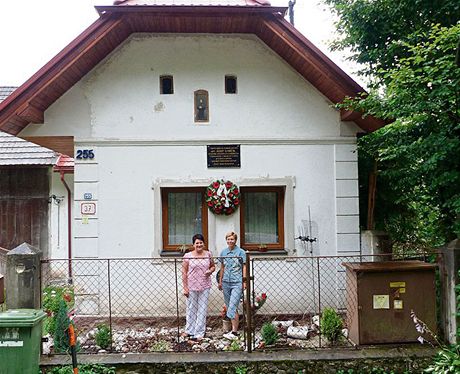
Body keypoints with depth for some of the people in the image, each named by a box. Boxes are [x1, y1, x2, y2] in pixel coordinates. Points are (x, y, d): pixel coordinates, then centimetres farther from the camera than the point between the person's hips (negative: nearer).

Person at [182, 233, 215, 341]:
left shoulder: (208, 254, 3)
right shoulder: (187, 256, -5)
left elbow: (213, 266, 17)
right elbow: (184, 272, -3)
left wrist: (210, 271, -6)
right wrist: (185, 287, -6)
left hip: (205, 286, 2)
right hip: (192, 287, -2)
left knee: (202, 310, 5)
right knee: (191, 309, 8)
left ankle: (199, 332, 14)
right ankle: (190, 330, 25)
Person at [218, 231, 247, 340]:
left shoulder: (241, 252, -4)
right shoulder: (223, 252, 9)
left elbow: (244, 267, -2)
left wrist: (244, 282, -7)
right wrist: (220, 281, 18)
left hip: (237, 283, -5)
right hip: (226, 282, 5)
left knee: (232, 308, -12)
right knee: (229, 307, 11)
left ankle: (234, 332, -8)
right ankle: (234, 329, 21)